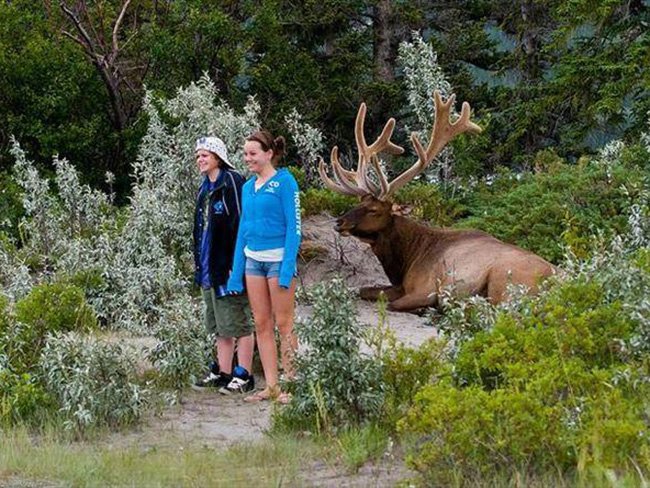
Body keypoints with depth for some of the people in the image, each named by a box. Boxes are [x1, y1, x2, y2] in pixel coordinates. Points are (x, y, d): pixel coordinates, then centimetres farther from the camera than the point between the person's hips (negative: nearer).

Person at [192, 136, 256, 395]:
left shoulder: (232, 182, -12)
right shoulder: (205, 189, 16)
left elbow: (239, 223, -17)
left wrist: (236, 263, -21)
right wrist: (199, 264, 19)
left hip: (228, 265, -9)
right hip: (209, 267, 10)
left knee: (237, 323, -4)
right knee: (218, 325, 14)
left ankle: (244, 376, 0)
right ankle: (222, 373, 20)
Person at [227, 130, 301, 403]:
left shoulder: (284, 182, -7)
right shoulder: (248, 187, 13)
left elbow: (294, 226, -10)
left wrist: (288, 267, -17)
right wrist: (236, 273, 14)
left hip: (278, 258, -7)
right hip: (253, 259, 7)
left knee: (283, 324, -3)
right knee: (261, 324, 6)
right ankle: (271, 387, 11)